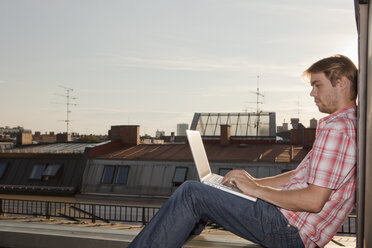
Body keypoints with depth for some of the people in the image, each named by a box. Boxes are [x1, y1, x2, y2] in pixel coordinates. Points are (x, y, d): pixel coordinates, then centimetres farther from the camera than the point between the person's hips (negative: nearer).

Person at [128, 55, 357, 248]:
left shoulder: (336, 128, -16)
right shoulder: (348, 124, 19)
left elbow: (314, 200, -23)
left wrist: (256, 189, -12)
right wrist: (256, 181, 12)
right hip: (291, 223, 11)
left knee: (191, 193, -11)